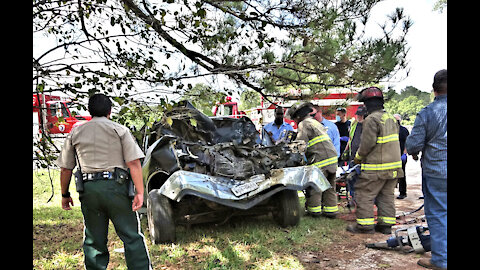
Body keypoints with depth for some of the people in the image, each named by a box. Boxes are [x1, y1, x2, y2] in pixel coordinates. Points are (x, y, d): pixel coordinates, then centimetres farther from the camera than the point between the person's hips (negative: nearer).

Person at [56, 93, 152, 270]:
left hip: (88, 189, 3)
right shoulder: (120, 130, 3)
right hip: (116, 186, -3)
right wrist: (139, 192, -9)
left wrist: (65, 195, 24)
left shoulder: (76, 133, 12)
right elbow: (134, 163, -8)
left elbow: (65, 169, 13)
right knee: (132, 237, 2)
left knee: (94, 241, 14)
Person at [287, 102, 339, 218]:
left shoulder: (304, 124, -5)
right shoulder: (316, 122, 24)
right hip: (332, 156, 9)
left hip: (320, 160, -9)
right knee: (329, 186, 14)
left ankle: (314, 209, 12)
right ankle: (331, 210, 20)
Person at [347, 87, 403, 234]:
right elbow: (393, 141, 18)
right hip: (394, 165, 9)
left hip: (377, 167, -9)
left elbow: (367, 143, -18)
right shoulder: (391, 118, 13)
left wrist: (358, 157, -1)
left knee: (364, 194, 1)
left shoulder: (371, 119, -15)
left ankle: (365, 225, 6)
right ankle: (386, 224, 19)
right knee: (386, 195, 14)